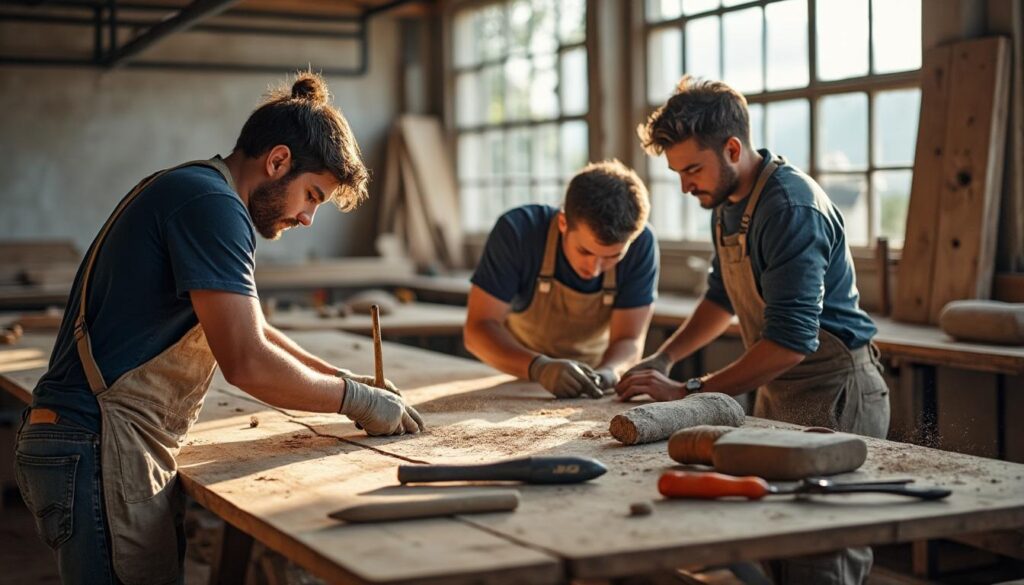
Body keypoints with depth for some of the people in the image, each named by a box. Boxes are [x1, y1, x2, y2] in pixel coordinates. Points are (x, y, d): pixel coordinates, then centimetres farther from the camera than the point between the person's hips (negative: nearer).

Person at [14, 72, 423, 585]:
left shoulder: (188, 192, 18)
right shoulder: (212, 205, -15)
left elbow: (247, 331, 26)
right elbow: (247, 363, -21)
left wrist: (343, 379, 16)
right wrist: (356, 399, -8)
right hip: (98, 450, -10)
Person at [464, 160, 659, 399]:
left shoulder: (641, 244, -20)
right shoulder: (516, 231, -24)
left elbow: (629, 340, -15)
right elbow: (478, 328, -24)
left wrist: (607, 373, -37)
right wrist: (539, 368, -40)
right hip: (523, 380, 0)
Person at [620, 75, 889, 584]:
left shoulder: (792, 209, -23)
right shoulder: (727, 203, 8)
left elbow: (790, 342, -28)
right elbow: (722, 298, 22)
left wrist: (690, 392, -25)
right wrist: (663, 358, 8)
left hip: (834, 398, -9)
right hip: (777, 394, 9)